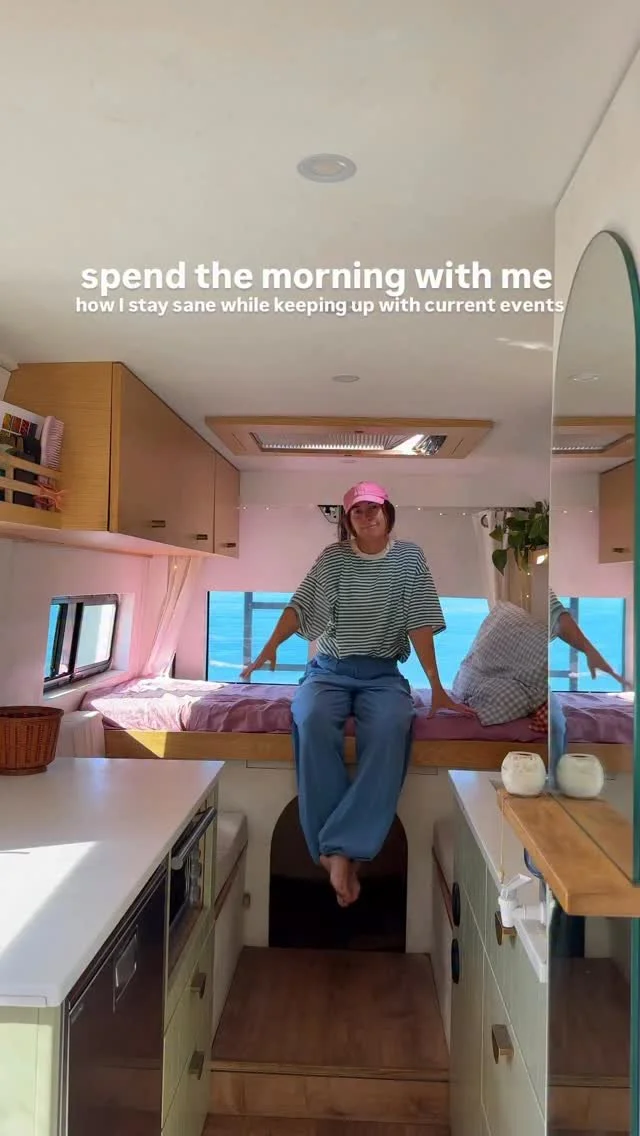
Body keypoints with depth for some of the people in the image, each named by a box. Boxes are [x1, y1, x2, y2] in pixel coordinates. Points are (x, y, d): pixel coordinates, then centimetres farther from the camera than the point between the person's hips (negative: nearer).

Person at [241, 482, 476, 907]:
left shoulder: (410, 556, 4)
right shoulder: (333, 557, 5)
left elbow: (420, 622, -2)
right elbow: (301, 605, -6)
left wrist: (437, 687, -9)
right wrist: (269, 648, -24)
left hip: (383, 673, 0)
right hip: (329, 669, 1)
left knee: (391, 728, -35)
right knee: (311, 720, -34)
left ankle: (341, 848, -30)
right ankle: (340, 850, -24)